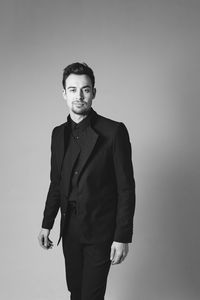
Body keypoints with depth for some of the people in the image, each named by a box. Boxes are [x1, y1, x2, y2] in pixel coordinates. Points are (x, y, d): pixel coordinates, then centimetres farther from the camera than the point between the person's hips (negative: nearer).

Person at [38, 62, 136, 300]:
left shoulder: (114, 131, -12)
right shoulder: (59, 133, 6)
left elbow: (126, 188, -12)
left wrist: (123, 237, -14)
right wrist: (46, 224, 12)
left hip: (100, 231, -5)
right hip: (70, 229, 5)